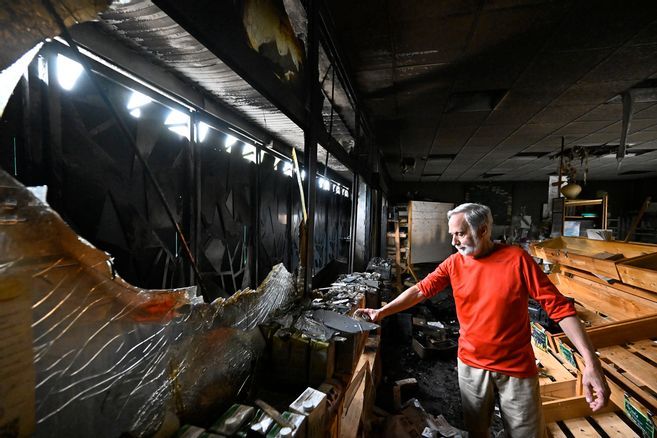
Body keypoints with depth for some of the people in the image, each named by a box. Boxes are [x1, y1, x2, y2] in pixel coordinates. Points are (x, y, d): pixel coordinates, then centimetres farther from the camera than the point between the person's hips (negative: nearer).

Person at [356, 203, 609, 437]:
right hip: (471, 364, 3)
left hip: (517, 368, -2)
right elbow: (420, 290, -5)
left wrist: (591, 362, -21)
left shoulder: (516, 259, -14)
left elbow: (558, 306, -13)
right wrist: (382, 311, -10)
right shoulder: (454, 263, -6)